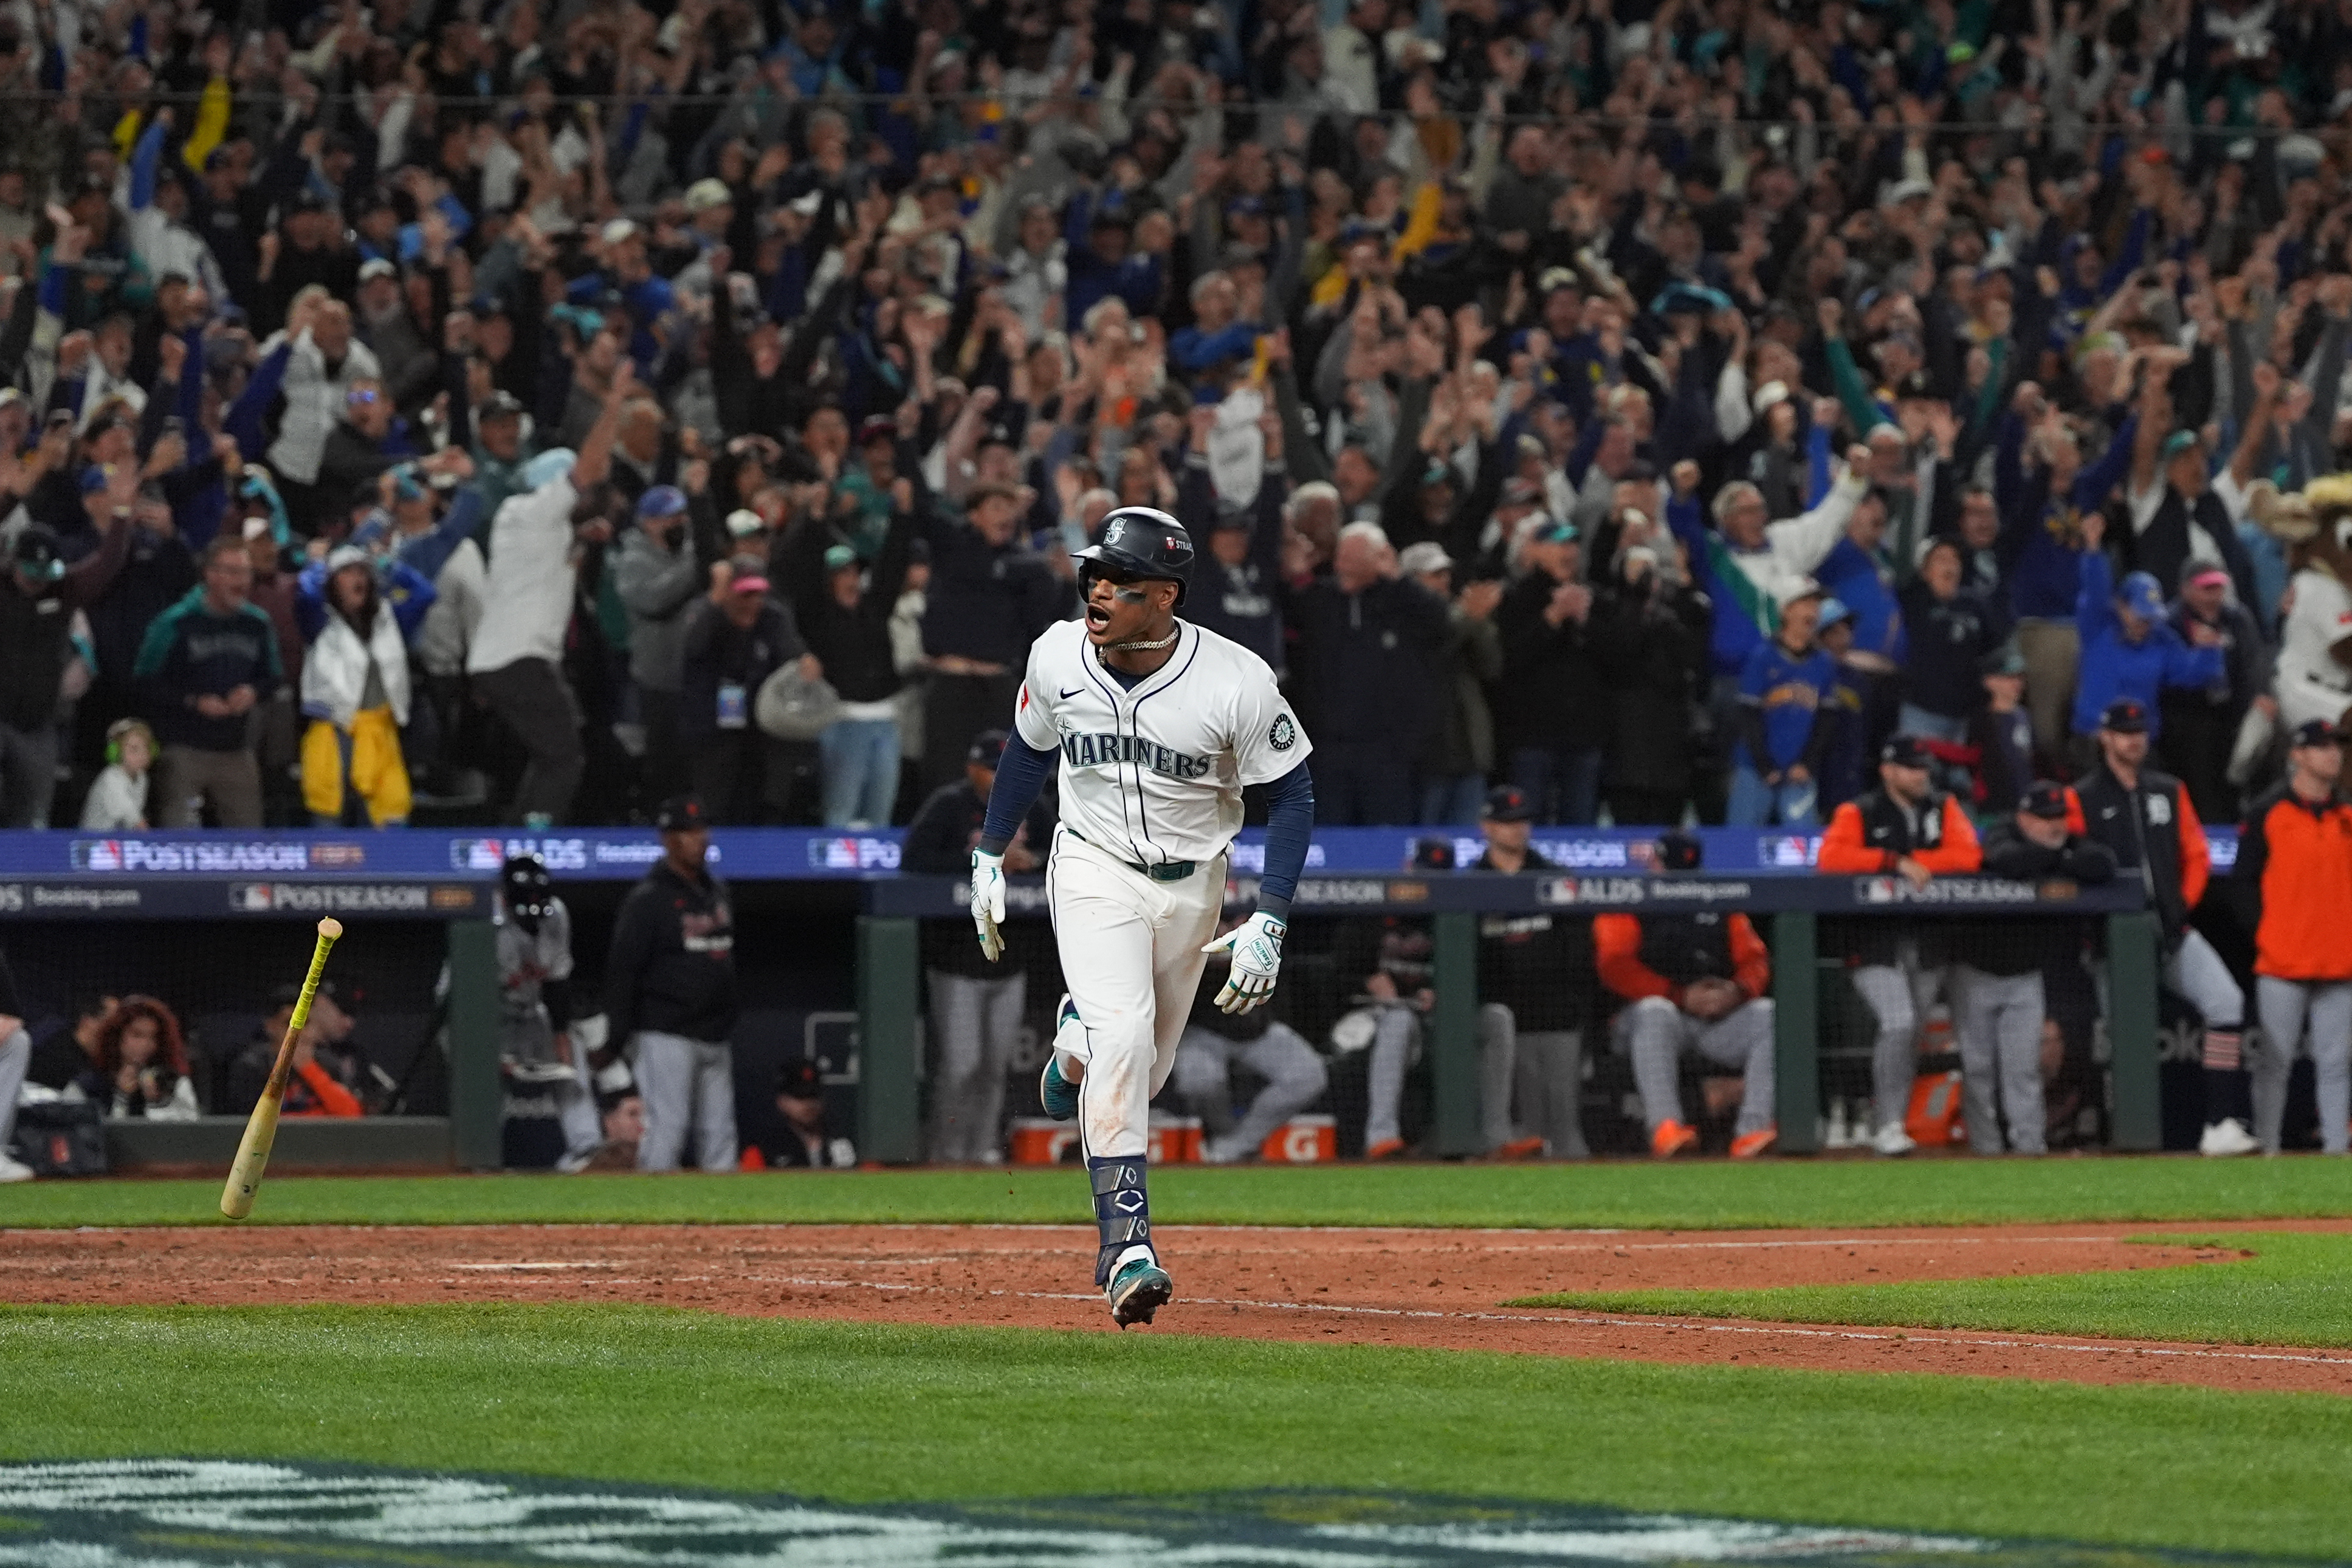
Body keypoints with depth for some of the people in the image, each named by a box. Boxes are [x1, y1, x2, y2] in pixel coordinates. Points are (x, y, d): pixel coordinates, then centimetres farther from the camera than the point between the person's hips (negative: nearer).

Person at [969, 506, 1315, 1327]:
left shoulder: (1236, 682, -22)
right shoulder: (1058, 658, -13)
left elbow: (1291, 796, -11)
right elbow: (1029, 750, 8)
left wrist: (1269, 923, -17)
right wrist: (989, 856, 10)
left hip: (1191, 884, 1)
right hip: (1094, 868, 0)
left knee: (1140, 1074, 10)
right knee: (1122, 1037, -23)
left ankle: (1077, 1047, 48)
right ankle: (1126, 1245, -23)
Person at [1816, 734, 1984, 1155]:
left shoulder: (1943, 809, 10)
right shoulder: (1859, 814, -1)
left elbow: (1968, 855, -4)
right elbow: (1831, 858, -18)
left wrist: (1914, 862, -13)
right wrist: (1895, 862, -22)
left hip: (1928, 942, 4)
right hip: (1876, 942, -4)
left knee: (1913, 1037, 6)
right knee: (1898, 1025, -19)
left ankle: (1886, 1128, 15)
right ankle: (1888, 1125, -14)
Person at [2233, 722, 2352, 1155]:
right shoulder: (2266, 814, 0)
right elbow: (2243, 880, 1)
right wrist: (2264, 931, -7)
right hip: (2283, 964, -4)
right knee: (2275, 1060, -3)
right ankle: (2266, 1147, 0)